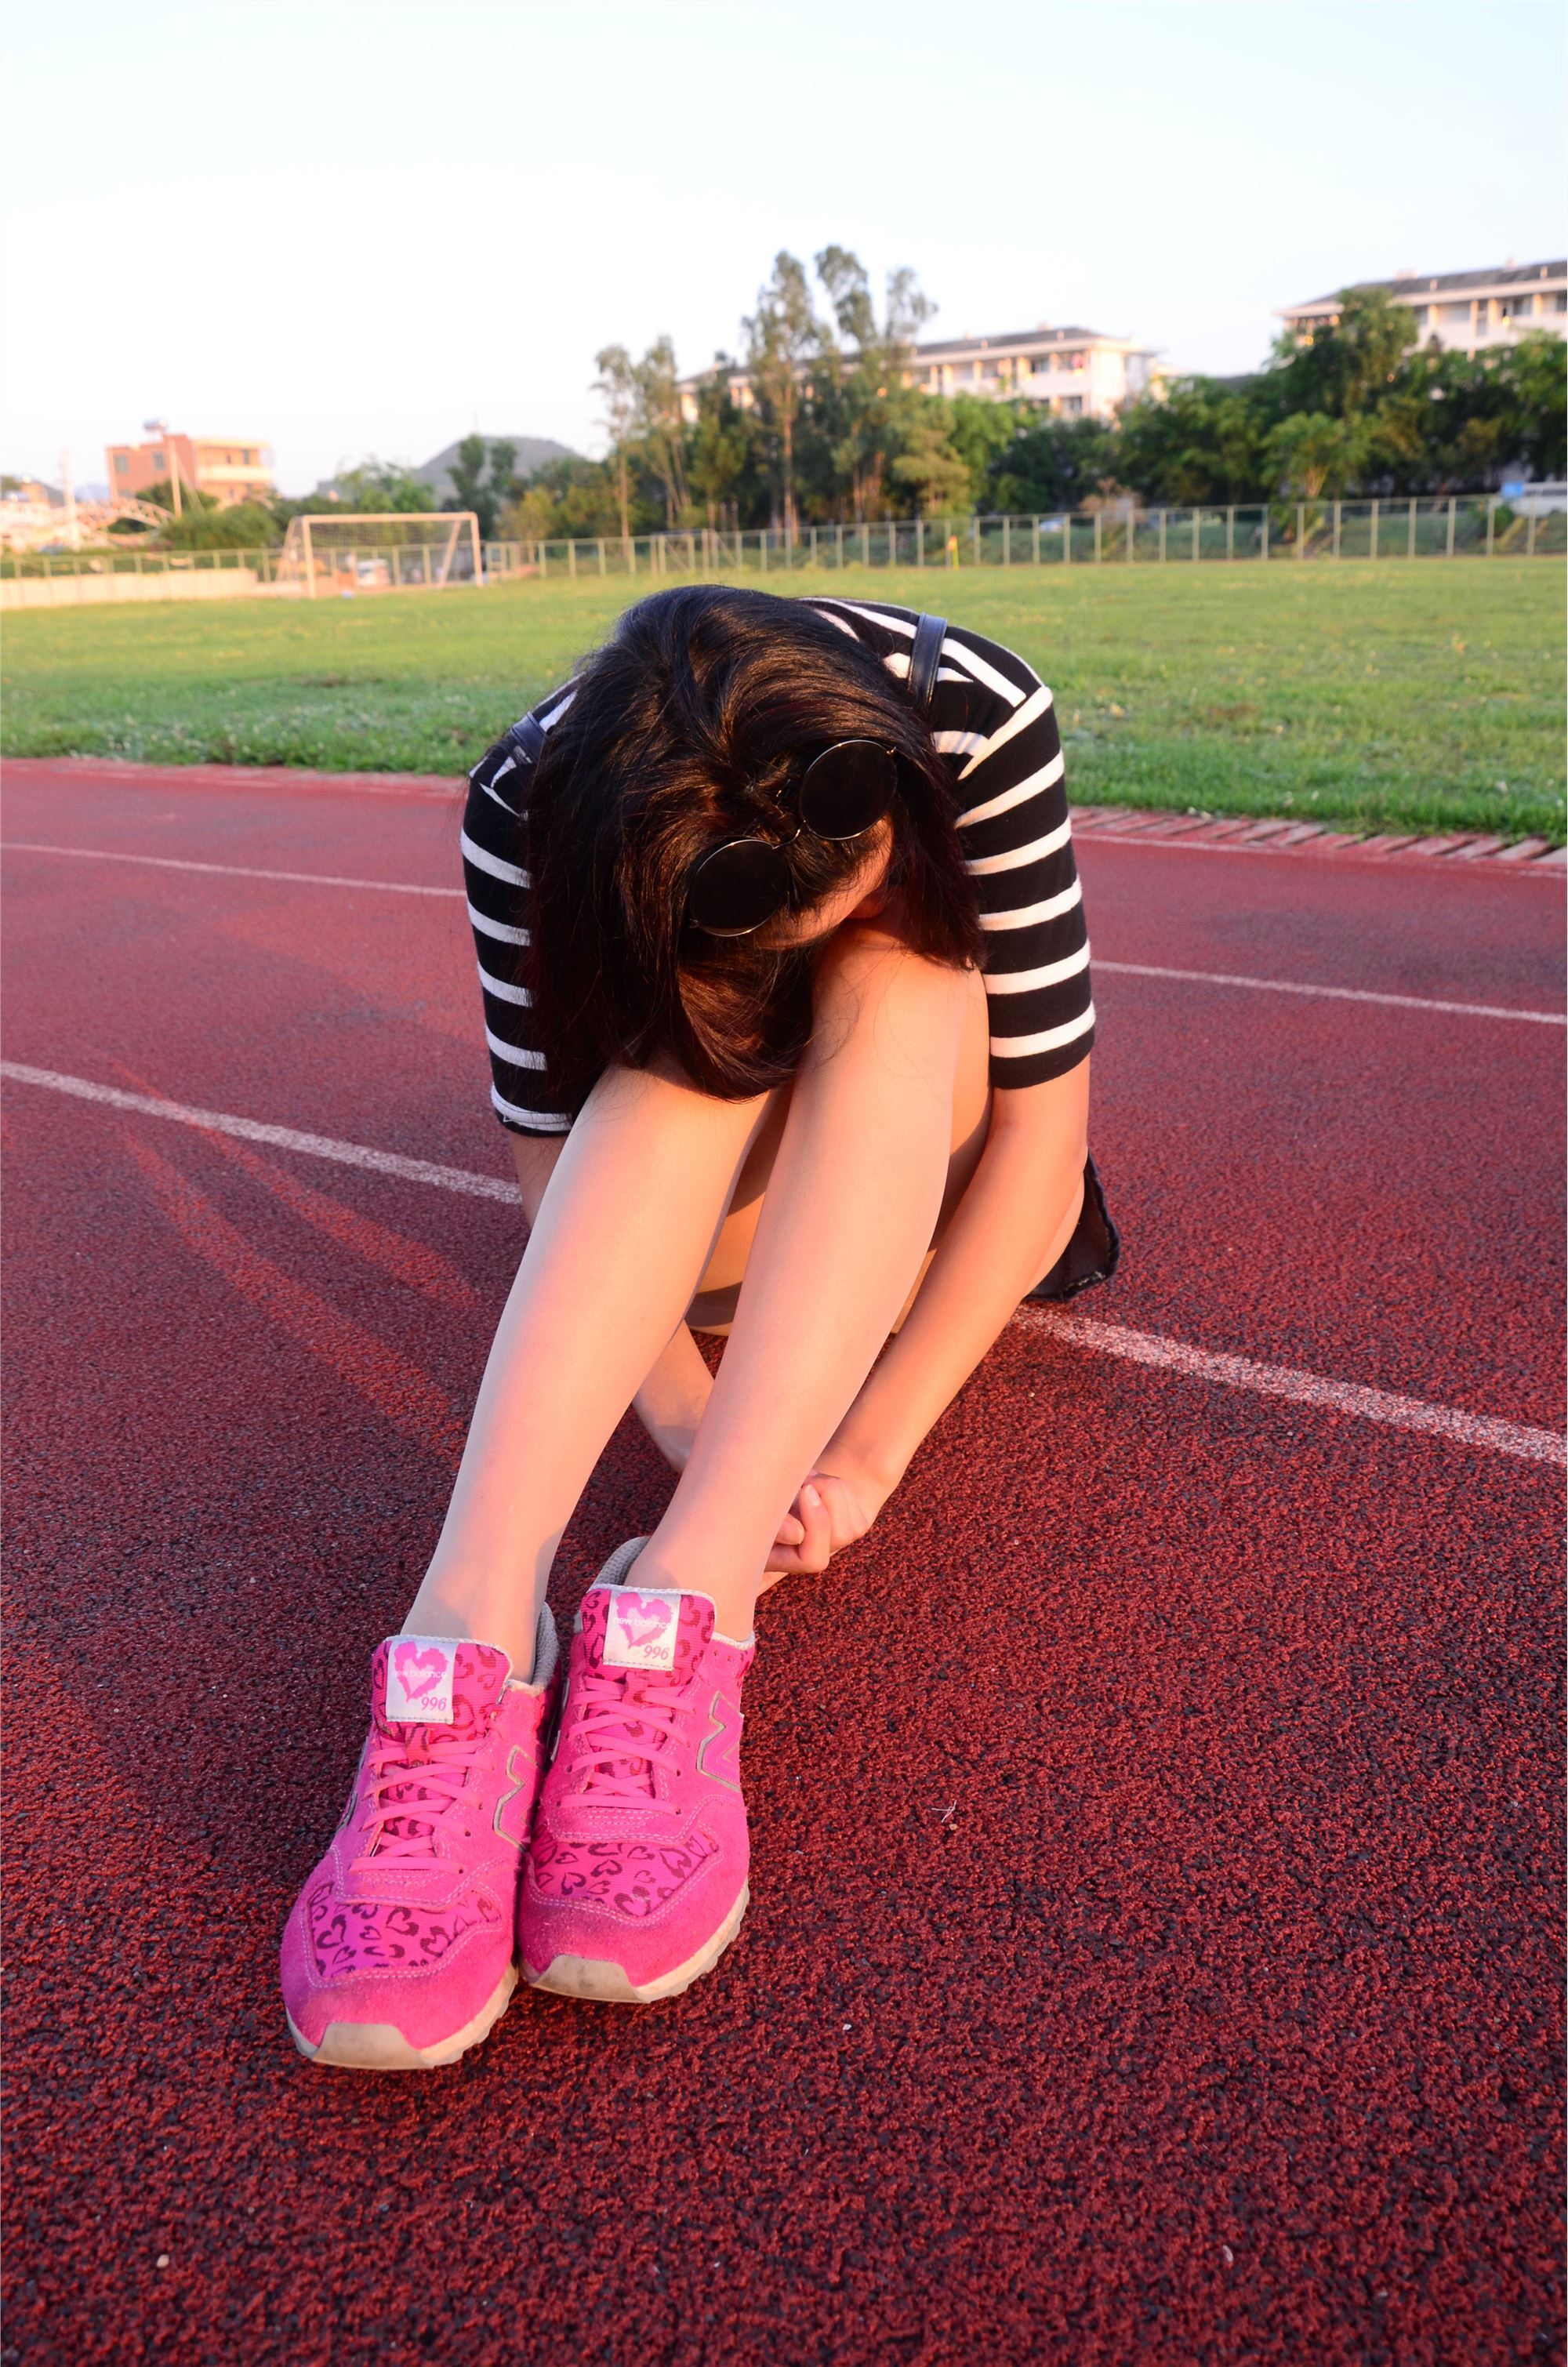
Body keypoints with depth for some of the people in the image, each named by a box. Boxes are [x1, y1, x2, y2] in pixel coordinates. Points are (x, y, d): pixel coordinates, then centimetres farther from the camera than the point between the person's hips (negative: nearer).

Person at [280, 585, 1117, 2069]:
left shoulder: (975, 723, -29)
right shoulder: (533, 809, -26)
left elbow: (1042, 1136, -26)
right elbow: (558, 1155, -20)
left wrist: (871, 1449, -32)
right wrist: (704, 1431, -33)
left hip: (935, 1144, 0)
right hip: (704, 1198, 0)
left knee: (898, 982, -34)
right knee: (694, 1040, -35)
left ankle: (682, 1611, -44)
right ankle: (472, 1627, -46)